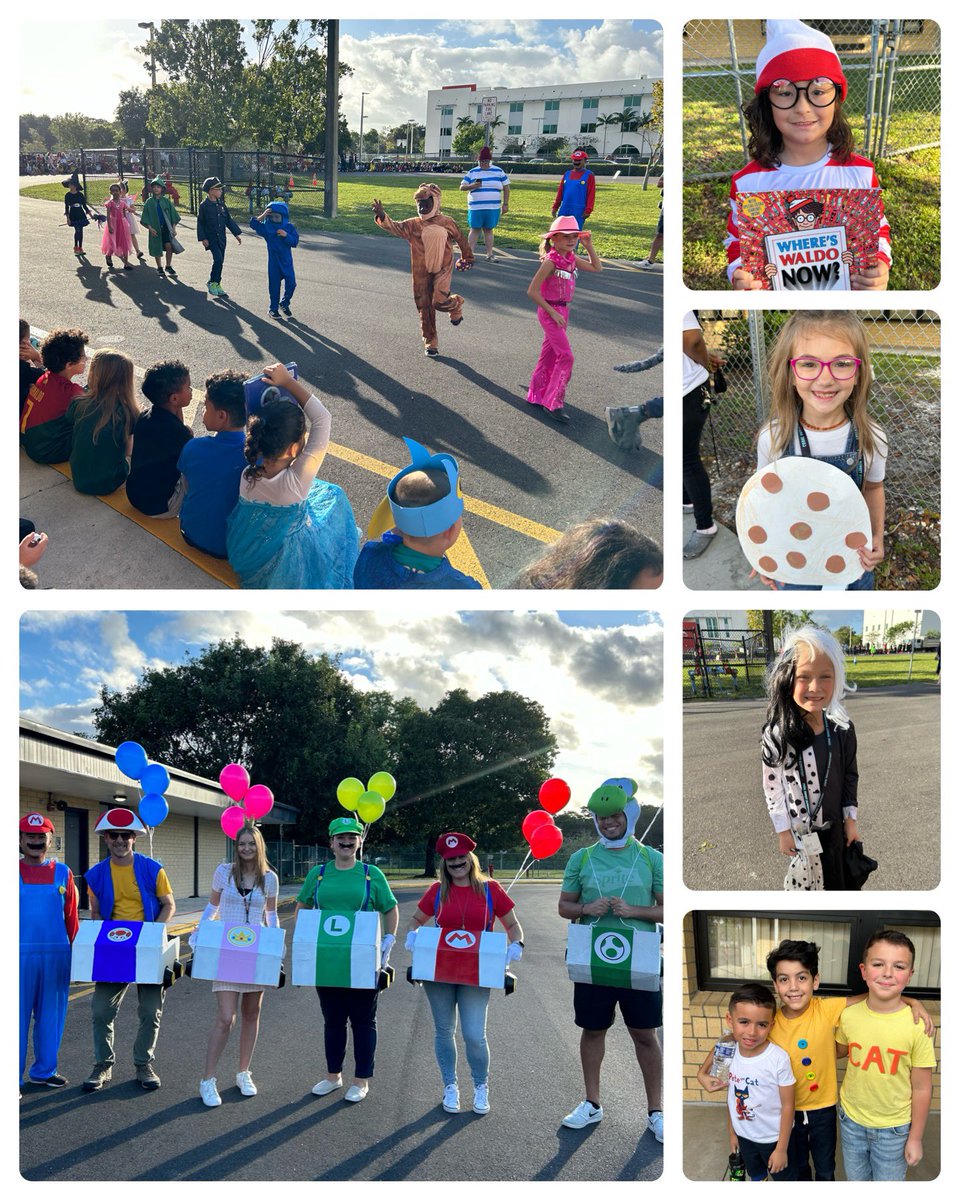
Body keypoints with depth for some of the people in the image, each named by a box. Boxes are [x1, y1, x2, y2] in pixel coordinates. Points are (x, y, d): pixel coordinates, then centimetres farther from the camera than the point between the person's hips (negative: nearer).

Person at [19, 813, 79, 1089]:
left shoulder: (63, 873, 7)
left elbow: (71, 916, 10)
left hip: (56, 955, 3)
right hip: (20, 954, -3)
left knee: (51, 1015, 10)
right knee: (17, 1015, 0)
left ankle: (44, 1070, 23)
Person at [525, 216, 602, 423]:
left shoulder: (571, 258, 3)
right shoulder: (551, 261, -20)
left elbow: (596, 268, 15)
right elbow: (532, 291, -21)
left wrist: (589, 246, 0)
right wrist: (552, 313, -19)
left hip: (562, 311, 8)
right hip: (549, 311, -8)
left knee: (549, 355, 16)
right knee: (565, 356, -11)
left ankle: (537, 395, 28)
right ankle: (553, 403, -5)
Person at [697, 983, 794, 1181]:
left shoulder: (779, 1059, -28)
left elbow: (787, 1106, -18)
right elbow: (732, 1096, 2)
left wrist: (781, 1149, -13)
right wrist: (732, 1132, 9)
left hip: (773, 1138, -4)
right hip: (744, 1136, 4)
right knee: (755, 1177, 26)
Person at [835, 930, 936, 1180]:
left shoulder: (917, 1025, -19)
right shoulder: (849, 1016, -12)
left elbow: (921, 1088, -10)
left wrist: (916, 1138, -5)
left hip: (894, 1129, -2)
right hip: (851, 1120, 2)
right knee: (855, 1180, 21)